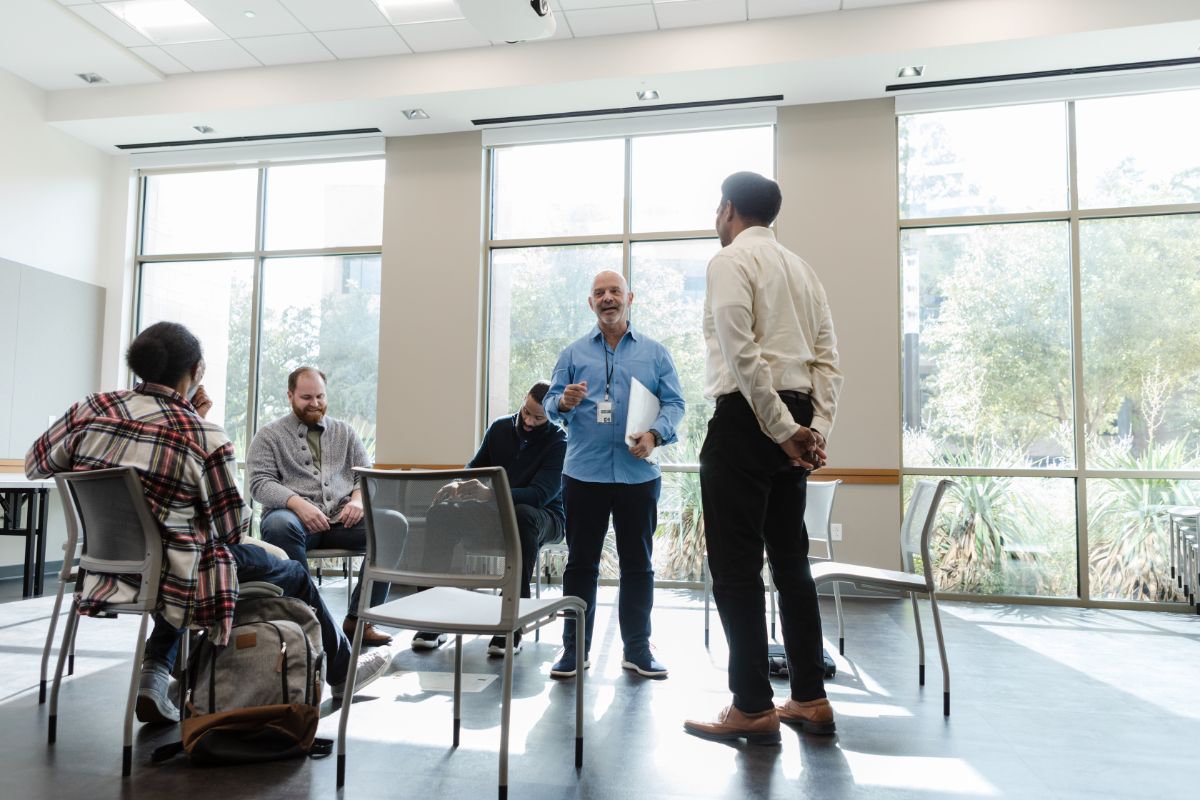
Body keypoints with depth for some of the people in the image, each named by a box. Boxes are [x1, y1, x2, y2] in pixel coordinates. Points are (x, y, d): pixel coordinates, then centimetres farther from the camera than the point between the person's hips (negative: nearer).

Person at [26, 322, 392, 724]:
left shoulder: (90, 409, -6)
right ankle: (341, 670, 37)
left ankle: (153, 676, 21)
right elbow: (233, 529, -12)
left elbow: (37, 464, 11)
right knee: (294, 575, 17)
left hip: (103, 572, 6)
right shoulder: (205, 437, -20)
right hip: (174, 581, -6)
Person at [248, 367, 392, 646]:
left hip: (343, 519, 3)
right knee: (278, 524, -39)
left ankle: (358, 619, -19)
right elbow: (260, 483, 0)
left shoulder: (345, 432, 21)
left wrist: (358, 498, -8)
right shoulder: (269, 436, 13)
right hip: (295, 517, -2)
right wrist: (298, 503, -19)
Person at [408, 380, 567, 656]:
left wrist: (487, 494, -40)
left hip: (544, 517, -4)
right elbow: (476, 467, 13)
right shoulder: (500, 428, 4)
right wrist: (458, 485, -12)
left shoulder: (559, 442, -12)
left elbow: (540, 494, -25)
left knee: (522, 516, -41)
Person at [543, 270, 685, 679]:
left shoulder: (655, 353, 9)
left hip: (638, 474, 0)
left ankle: (637, 649, 20)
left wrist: (655, 434, -16)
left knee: (638, 564, 8)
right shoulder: (573, 354, 10)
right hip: (584, 474, 0)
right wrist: (563, 403, -17)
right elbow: (551, 401, 6)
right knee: (580, 563, 5)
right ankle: (574, 649, 16)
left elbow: (674, 403, 2)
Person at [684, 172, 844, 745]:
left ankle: (752, 709, 6)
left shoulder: (731, 260, -4)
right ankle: (810, 700, 21)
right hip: (793, 422, 8)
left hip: (746, 418, -8)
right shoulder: (801, 268, 19)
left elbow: (741, 352, -17)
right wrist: (816, 429, 4)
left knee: (736, 567, -1)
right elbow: (826, 357, 10)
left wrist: (783, 430, -15)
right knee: (790, 561, 14)